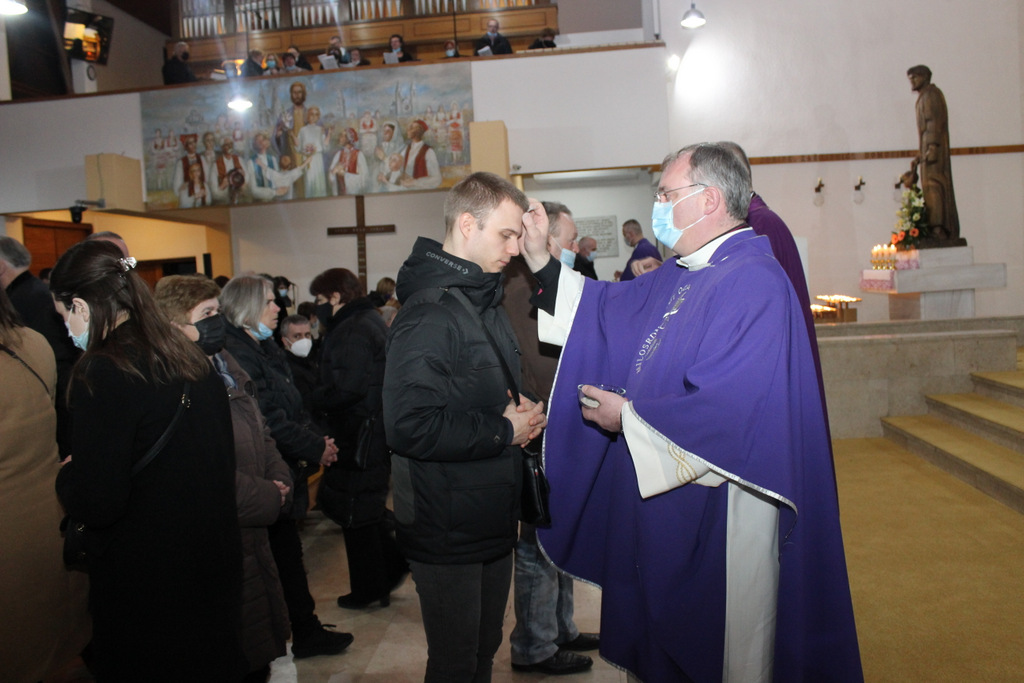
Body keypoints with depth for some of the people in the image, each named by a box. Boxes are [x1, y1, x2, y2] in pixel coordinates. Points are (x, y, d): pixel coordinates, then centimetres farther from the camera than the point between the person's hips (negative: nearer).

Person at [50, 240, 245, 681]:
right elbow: (223, 463, 10)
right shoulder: (190, 359, 2)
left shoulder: (103, 372, -19)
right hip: (214, 561, 7)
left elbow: (96, 503, -21)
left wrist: (67, 475, -1)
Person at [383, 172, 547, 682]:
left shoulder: (486, 303, 12)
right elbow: (409, 425, -31)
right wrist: (502, 430, -21)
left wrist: (520, 411, 3)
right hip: (448, 530, -9)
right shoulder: (429, 315, -22)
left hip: (492, 520, 9)